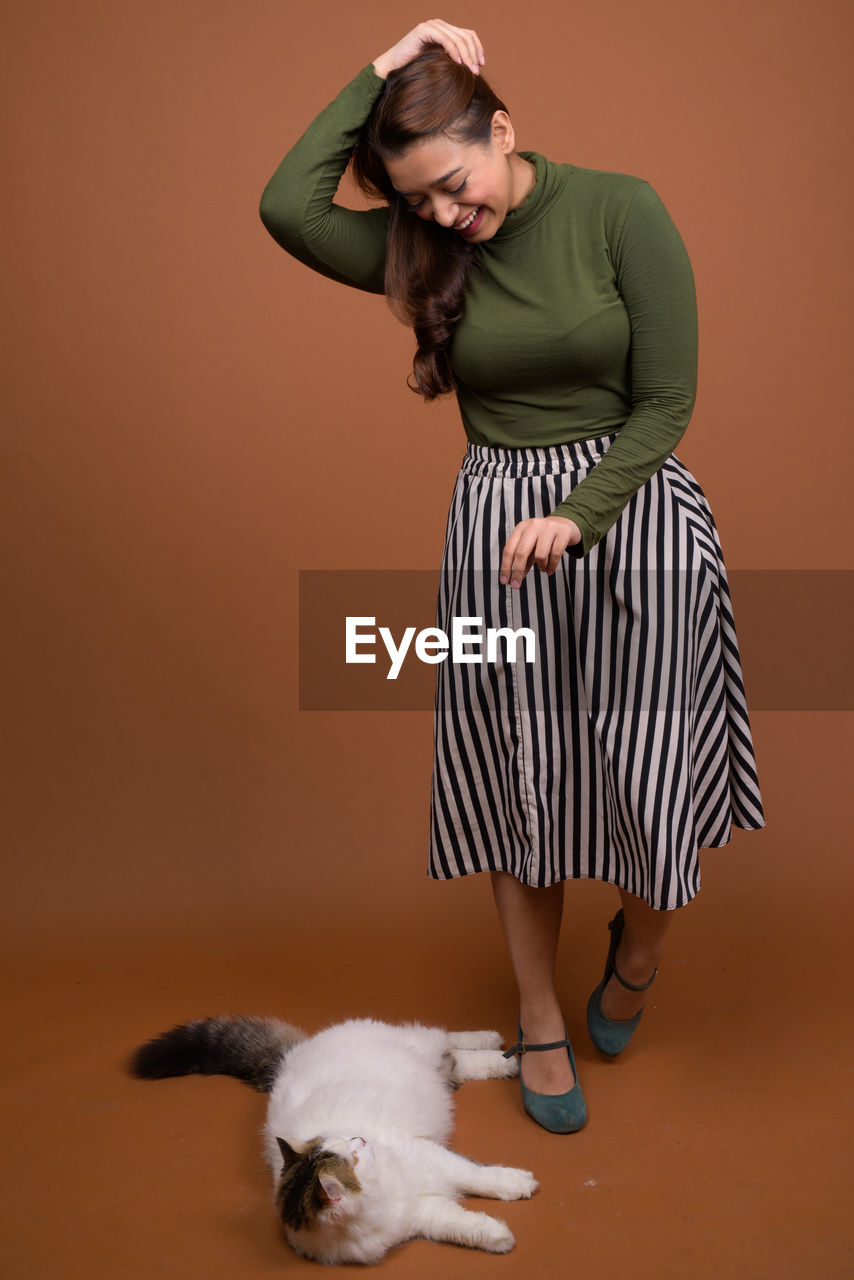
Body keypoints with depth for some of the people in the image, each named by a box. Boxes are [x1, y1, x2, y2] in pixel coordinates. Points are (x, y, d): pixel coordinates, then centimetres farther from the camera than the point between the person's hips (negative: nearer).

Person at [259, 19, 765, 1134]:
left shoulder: (619, 210, -7)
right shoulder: (427, 246, 2)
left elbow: (666, 401, -7)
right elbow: (288, 208, -15)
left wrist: (579, 515, -18)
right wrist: (380, 71, -10)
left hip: (635, 511, -2)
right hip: (498, 526, 3)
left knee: (650, 776, 1)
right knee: (525, 785, 9)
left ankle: (637, 956, 37)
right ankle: (542, 1021, 30)